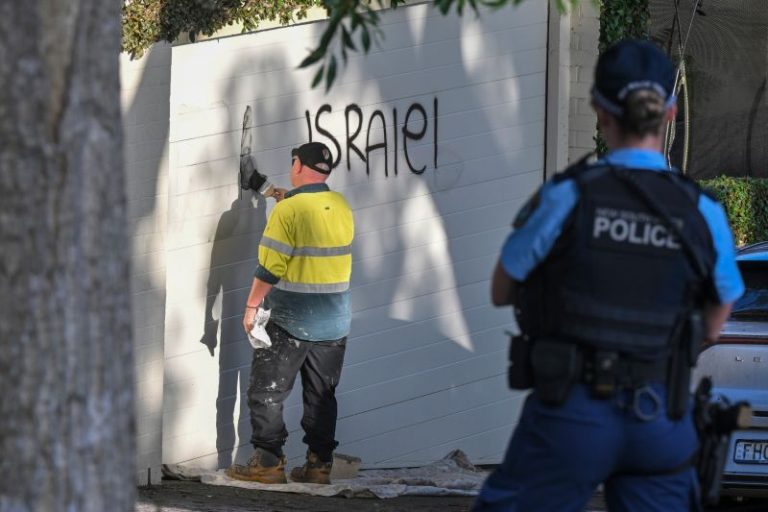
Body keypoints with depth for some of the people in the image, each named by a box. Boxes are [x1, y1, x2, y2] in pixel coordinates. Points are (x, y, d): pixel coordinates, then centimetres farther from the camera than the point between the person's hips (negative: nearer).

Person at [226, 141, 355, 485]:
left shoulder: (289, 209, -15)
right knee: (321, 395, 13)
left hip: (290, 322, -6)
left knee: (266, 392, 3)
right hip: (334, 324, 6)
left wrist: (252, 306, -8)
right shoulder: (342, 208, 5)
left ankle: (268, 462, 0)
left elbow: (270, 267, -17)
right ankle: (319, 463, 12)